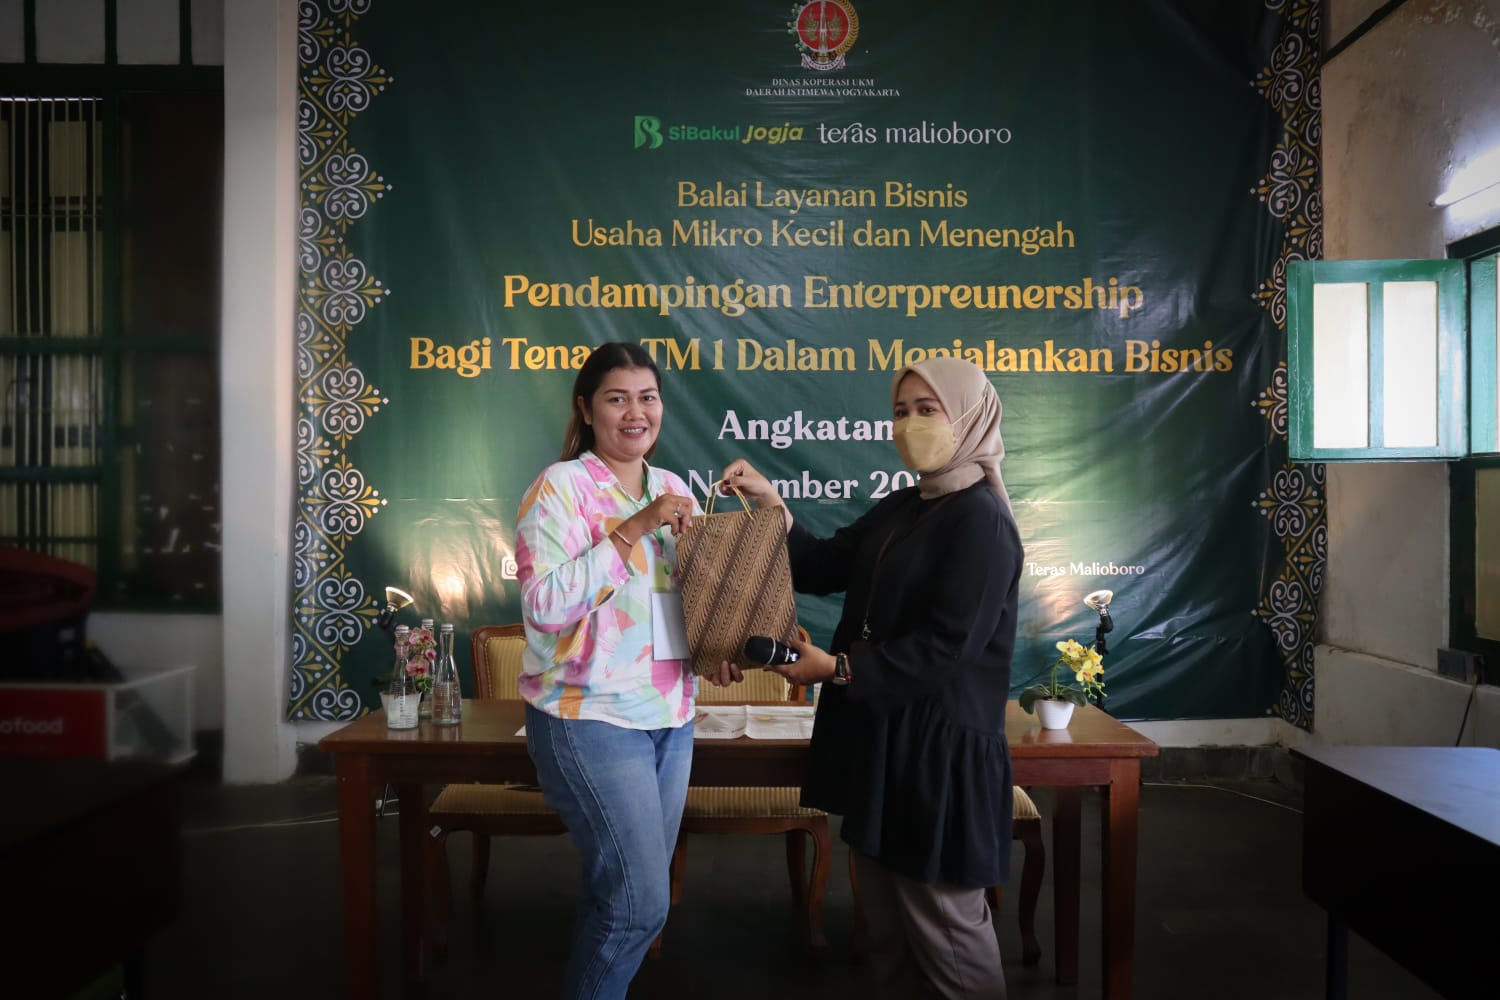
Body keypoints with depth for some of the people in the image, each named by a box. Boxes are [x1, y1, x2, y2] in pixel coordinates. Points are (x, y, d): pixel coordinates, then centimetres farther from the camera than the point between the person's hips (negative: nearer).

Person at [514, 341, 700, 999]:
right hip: (590, 718, -7)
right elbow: (543, 604, -21)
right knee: (639, 901, -8)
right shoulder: (561, 486, -10)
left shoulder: (673, 489, 10)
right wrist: (633, 529, -23)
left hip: (671, 718, 7)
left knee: (627, 894, 14)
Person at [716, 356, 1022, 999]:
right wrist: (770, 506, -3)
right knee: (885, 920, 18)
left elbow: (947, 645, -21)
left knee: (941, 924, 4)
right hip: (878, 737, 9)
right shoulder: (898, 509, 12)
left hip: (940, 746, -9)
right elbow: (821, 570, 11)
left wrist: (838, 669, -17)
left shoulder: (981, 521, -14)